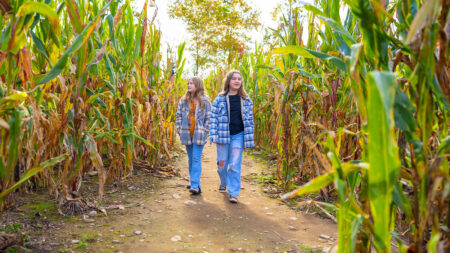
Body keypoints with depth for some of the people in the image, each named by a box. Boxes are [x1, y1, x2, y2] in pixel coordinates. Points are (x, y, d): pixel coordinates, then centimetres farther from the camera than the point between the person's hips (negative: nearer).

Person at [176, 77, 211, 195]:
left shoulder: (205, 101, -2)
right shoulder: (183, 100, 7)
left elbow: (209, 117, 0)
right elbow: (178, 115, 11)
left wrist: (204, 131, -6)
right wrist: (179, 130, 4)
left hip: (199, 135, -4)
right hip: (187, 134, 4)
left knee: (196, 159, -9)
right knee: (191, 159, 13)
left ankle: (195, 185, -10)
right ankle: (193, 181, 26)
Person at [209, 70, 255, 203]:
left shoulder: (246, 100, 6)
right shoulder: (220, 99, 0)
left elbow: (249, 119, 8)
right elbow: (213, 118, 0)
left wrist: (248, 138, 3)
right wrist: (214, 136, -8)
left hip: (238, 136, 0)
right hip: (223, 136, 0)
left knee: (235, 165, -3)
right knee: (222, 163, 9)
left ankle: (233, 193, 4)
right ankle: (223, 183, 39)